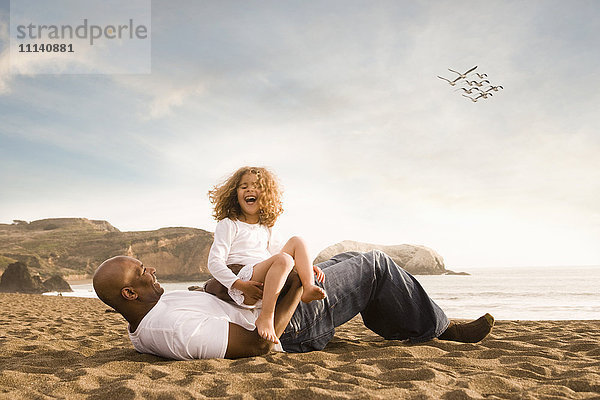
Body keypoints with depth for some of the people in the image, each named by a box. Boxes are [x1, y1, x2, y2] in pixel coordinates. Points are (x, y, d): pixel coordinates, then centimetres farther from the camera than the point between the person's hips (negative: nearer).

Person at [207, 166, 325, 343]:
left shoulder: (265, 229, 26)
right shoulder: (229, 225, 5)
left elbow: (278, 251, 33)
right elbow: (215, 262, -5)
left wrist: (307, 266, 14)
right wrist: (241, 285, -20)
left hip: (268, 283, 7)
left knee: (296, 241, 2)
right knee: (283, 260, -31)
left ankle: (308, 288, -15)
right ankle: (265, 317, -35)